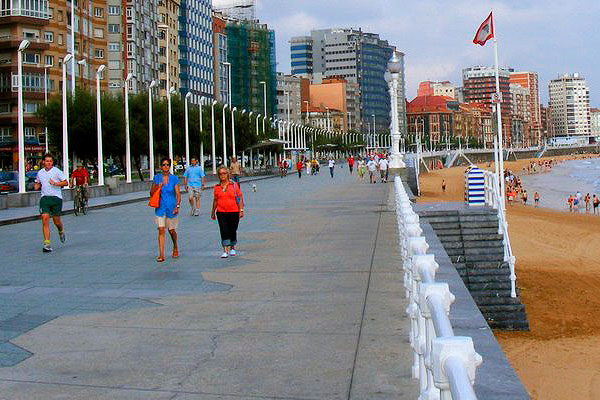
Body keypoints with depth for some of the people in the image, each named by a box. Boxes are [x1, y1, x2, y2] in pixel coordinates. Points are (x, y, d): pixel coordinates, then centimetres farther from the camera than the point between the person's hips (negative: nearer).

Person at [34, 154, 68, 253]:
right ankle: (47, 244, -13)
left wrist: (55, 183, -17)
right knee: (45, 218, -13)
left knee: (56, 221, 3)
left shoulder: (57, 171, -2)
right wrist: (36, 186, 5)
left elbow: (66, 182, -4)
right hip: (44, 198, 3)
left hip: (56, 197, -3)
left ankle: (61, 231, 41)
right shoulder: (40, 173, 12)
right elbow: (37, 183, 27)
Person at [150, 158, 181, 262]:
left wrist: (177, 206, -16)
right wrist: (157, 187, -11)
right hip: (160, 208, 1)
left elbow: (178, 195, -3)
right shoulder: (156, 178, 3)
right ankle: (161, 255, -7)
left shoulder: (174, 178, -2)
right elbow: (151, 193, 8)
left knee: (171, 230, 10)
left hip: (171, 208, -1)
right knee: (161, 230, -8)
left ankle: (175, 248, 38)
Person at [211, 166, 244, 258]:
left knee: (233, 231, 8)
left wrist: (241, 210, -4)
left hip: (234, 212, -1)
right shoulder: (217, 187, 7)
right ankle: (225, 251, -8)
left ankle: (232, 248, 29)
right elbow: (215, 200, 16)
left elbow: (240, 198, 3)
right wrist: (213, 212, 19)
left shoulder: (234, 185, 2)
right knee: (224, 231, -8)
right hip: (221, 212, 1)